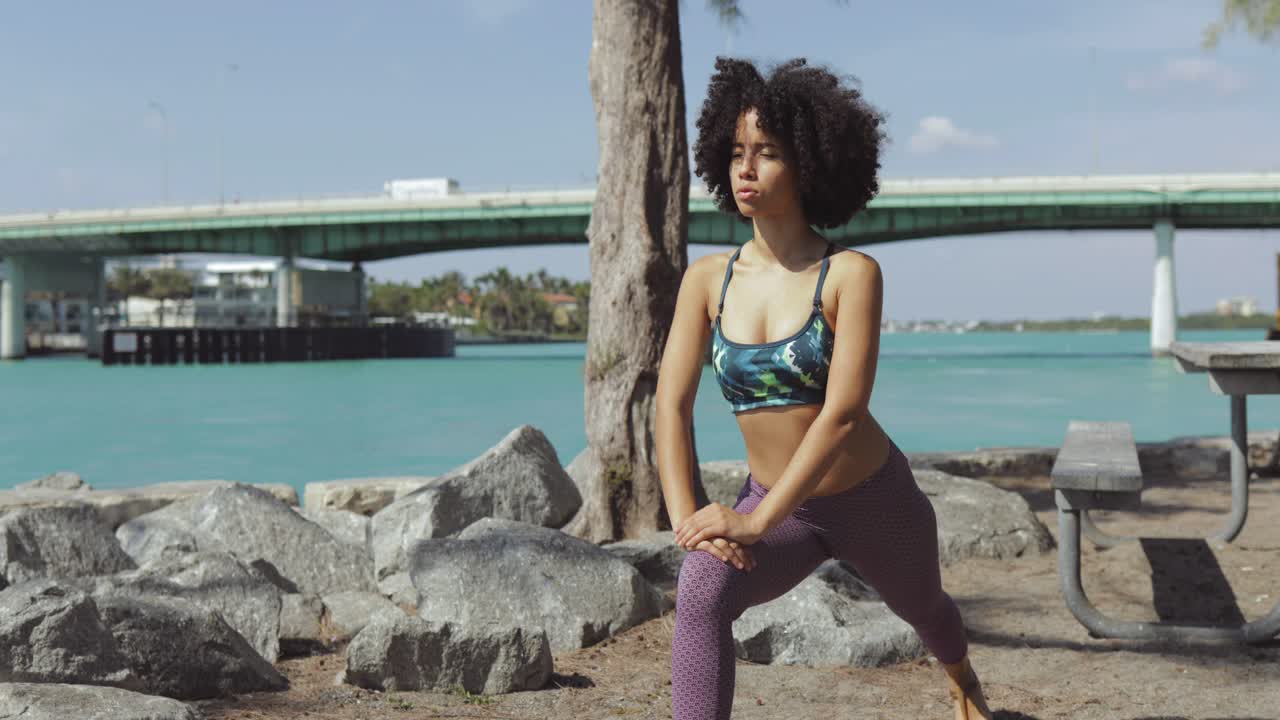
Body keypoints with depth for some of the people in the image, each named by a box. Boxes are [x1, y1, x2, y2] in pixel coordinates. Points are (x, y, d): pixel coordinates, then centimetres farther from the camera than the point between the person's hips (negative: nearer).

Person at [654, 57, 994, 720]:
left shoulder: (851, 274, -20)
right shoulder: (707, 279, -9)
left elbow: (843, 412, -29)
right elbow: (671, 405, -14)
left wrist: (755, 521, -35)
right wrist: (685, 518, -29)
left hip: (873, 501, -1)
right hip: (777, 503, 2)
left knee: (922, 608, 29)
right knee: (701, 594, -30)